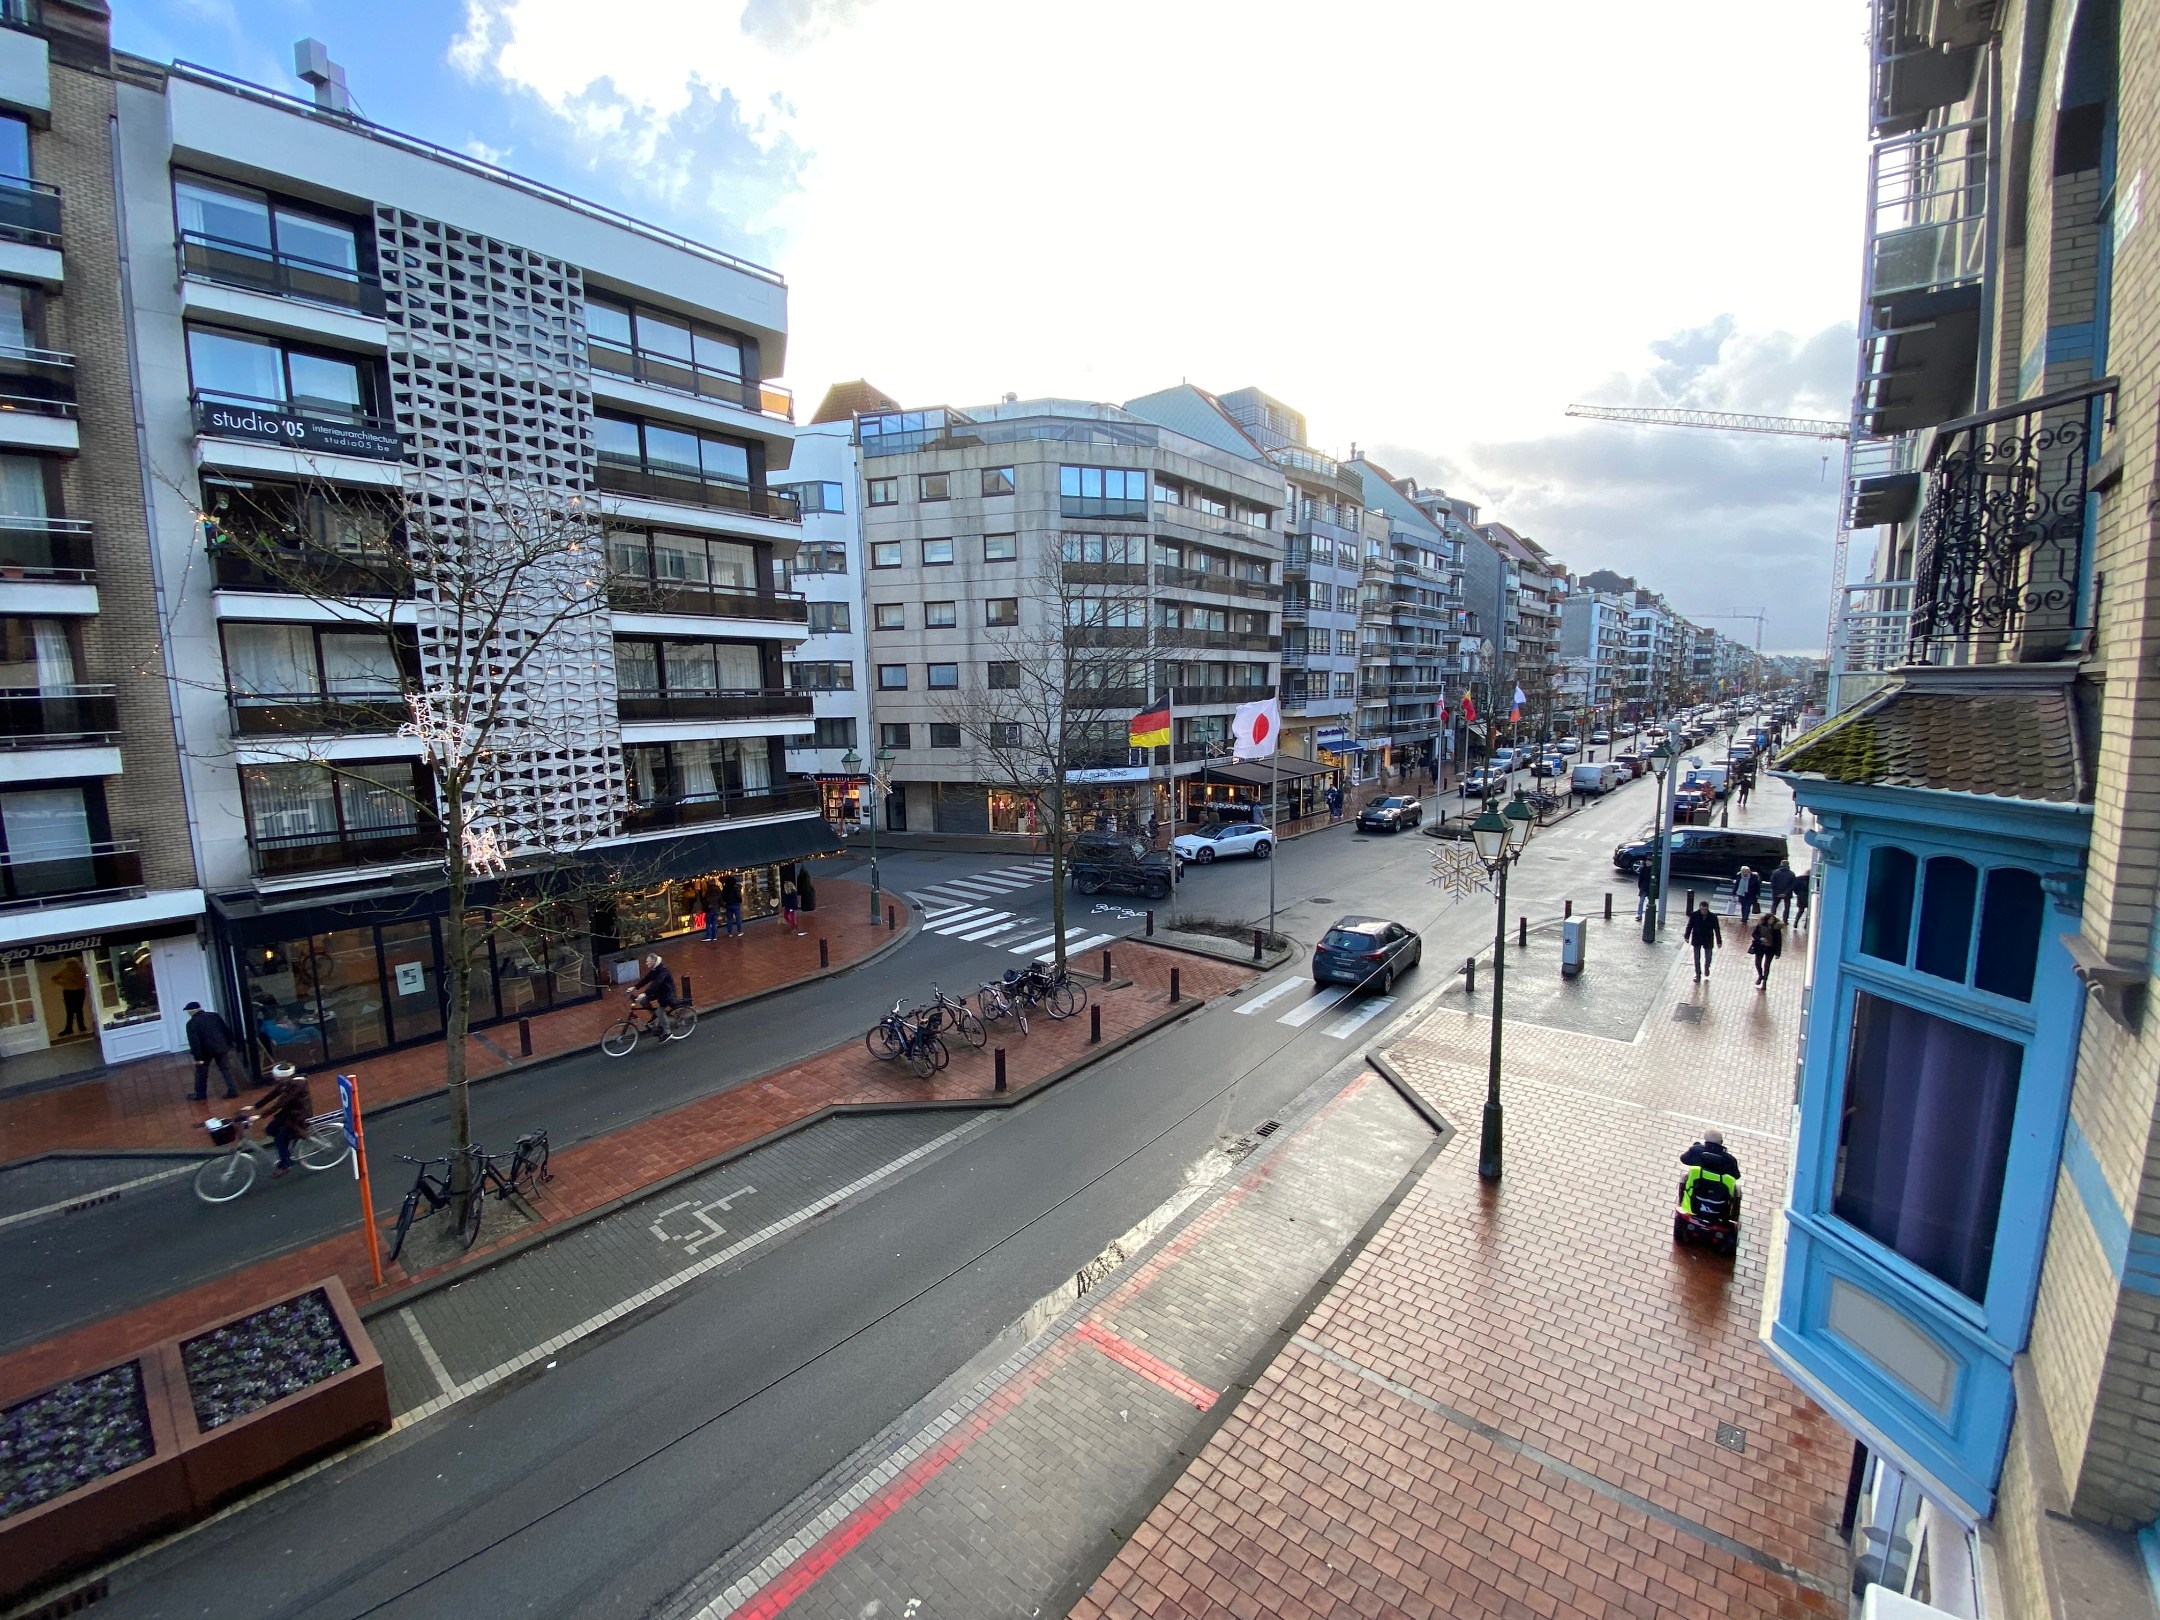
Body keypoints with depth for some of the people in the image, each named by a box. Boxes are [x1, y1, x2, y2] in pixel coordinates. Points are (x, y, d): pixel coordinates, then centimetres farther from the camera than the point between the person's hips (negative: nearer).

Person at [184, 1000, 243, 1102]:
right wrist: (229, 1045, 15)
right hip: (221, 1047, 4)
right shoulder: (215, 1015, 4)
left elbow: (194, 1042, -15)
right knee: (226, 1069, 8)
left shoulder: (192, 1023, -11)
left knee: (201, 1072, 15)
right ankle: (233, 1091, 3)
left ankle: (200, 1095, 22)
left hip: (206, 1050, -4)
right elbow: (227, 1030, 7)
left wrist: (197, 1057, -12)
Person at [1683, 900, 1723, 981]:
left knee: (1708, 958, 14)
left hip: (1708, 941, 0)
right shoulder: (1694, 915, -12)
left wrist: (1719, 941, -2)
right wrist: (1687, 937, 3)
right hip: (1696, 940, 0)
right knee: (1697, 958, 8)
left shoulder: (1713, 917, -13)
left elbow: (1717, 930, -5)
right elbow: (1689, 926, 0)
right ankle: (1698, 974, 20)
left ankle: (1706, 968, 44)